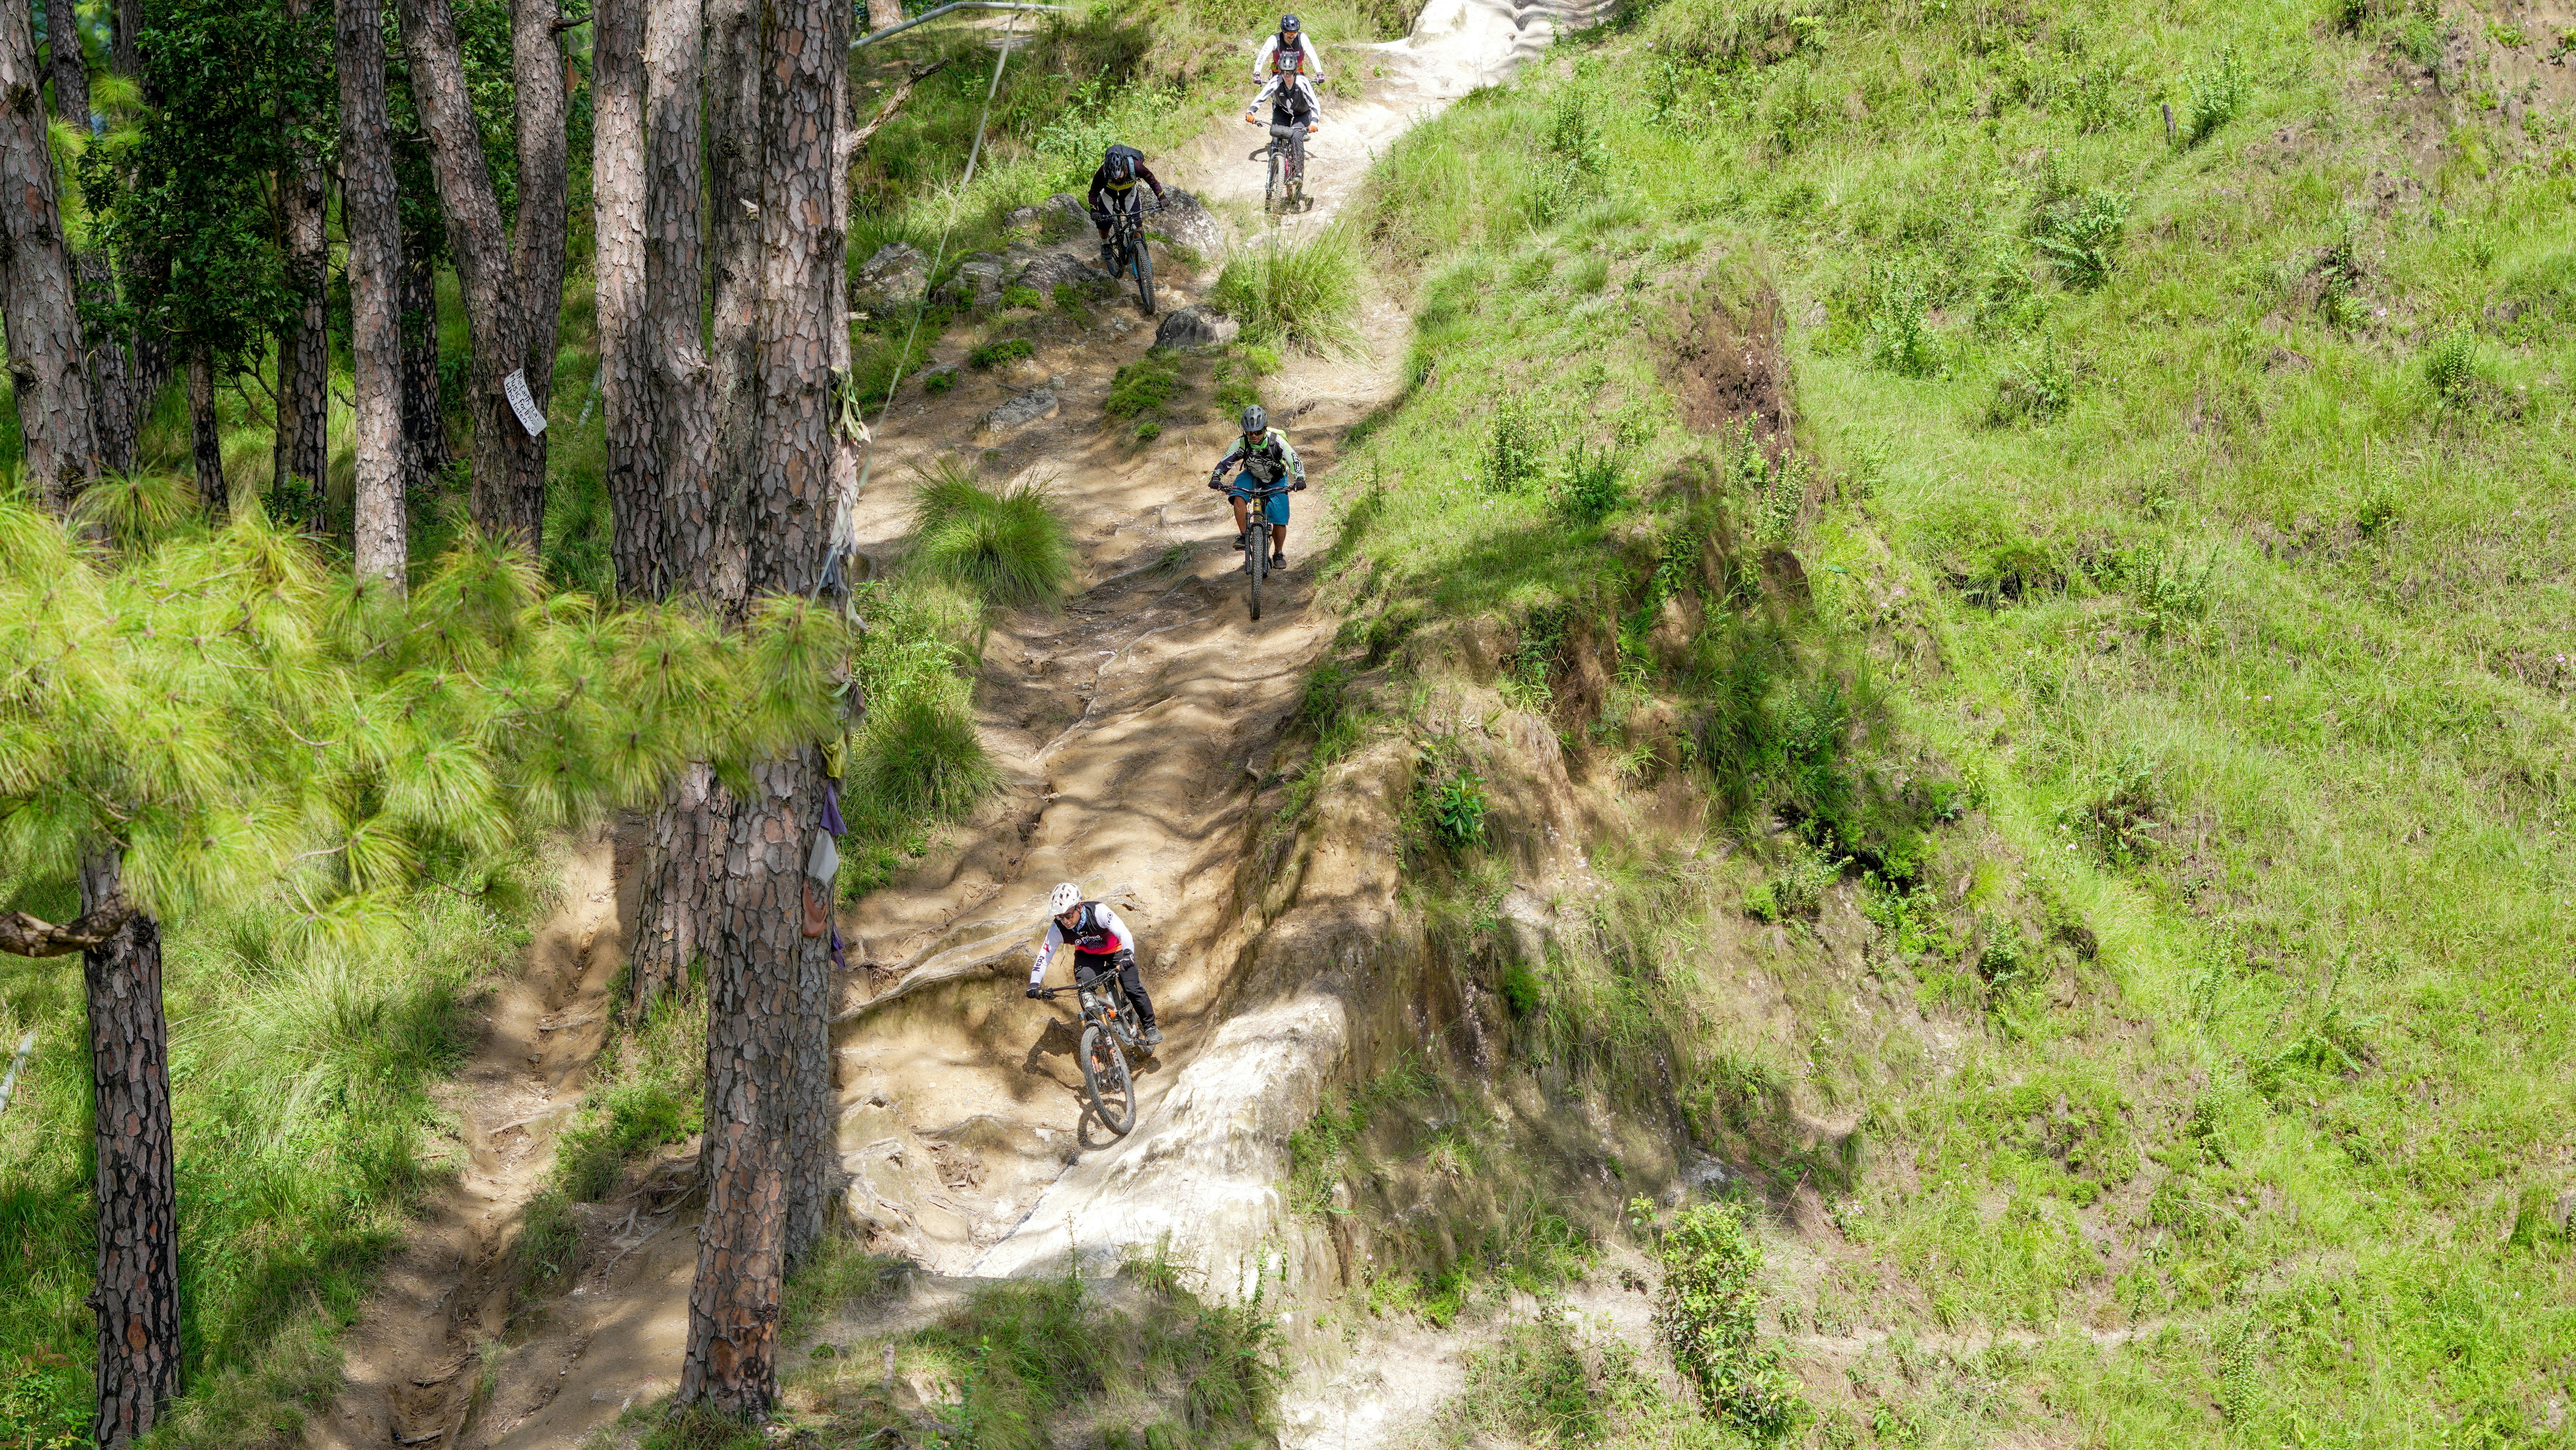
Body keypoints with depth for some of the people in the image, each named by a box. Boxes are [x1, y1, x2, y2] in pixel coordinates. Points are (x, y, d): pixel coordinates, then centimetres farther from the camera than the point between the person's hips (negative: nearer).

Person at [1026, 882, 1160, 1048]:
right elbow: (1044, 957, -22)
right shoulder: (1057, 929, -26)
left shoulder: (1098, 911, -36)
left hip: (1115, 950, -2)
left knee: (1133, 989, -13)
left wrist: (1128, 955, -60)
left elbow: (1124, 933, -42)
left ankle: (1150, 1027, 7)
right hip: (1087, 955, 3)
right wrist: (1034, 984, -36)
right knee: (1084, 989, -23)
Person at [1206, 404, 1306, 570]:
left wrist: (1300, 479, -46)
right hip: (1252, 477, 1)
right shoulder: (1242, 444, -24)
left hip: (1276, 481, -1)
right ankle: (1244, 536, -18)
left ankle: (1279, 554, 12)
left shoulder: (1277, 442, -29)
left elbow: (1295, 461, -30)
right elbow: (1225, 462, -22)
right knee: (1238, 498, -30)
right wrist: (1216, 478, -40)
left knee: (1280, 519, -10)